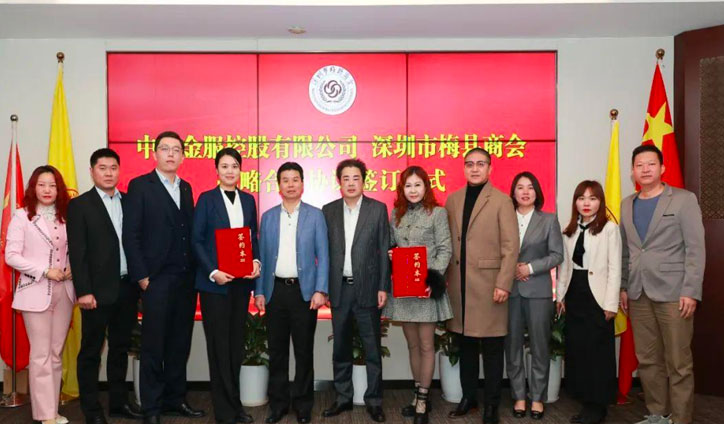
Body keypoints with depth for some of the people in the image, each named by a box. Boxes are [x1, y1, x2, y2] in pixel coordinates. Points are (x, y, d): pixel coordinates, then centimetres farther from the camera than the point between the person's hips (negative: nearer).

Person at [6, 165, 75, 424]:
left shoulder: (65, 217, 10)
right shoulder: (22, 216, -4)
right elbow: (11, 256, -8)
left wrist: (73, 269, -4)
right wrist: (45, 271, -15)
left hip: (63, 291, 5)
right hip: (36, 292, -4)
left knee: (56, 354, 10)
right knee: (41, 355, -1)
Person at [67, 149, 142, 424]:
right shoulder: (80, 205, -4)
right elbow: (77, 252, -8)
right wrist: (84, 291, -14)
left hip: (127, 287, 5)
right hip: (98, 290, -4)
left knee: (120, 348, 14)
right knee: (91, 351, 6)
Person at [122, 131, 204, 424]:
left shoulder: (186, 188, 14)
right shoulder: (140, 186, -2)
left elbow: (190, 232, 12)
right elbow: (130, 235, -7)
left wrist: (197, 271, 4)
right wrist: (141, 276, -12)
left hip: (186, 279, 5)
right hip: (157, 279, -5)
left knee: (180, 344, 12)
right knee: (153, 345, 3)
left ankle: (175, 399, 25)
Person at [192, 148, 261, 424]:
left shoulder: (248, 200, 10)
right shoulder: (206, 199, -2)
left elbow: (253, 237, 12)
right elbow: (197, 240, -6)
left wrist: (256, 261, -5)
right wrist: (213, 272, -16)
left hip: (241, 280, 4)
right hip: (215, 281, -4)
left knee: (236, 342, 12)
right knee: (219, 344, 2)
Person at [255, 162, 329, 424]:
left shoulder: (315, 215, 2)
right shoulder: (268, 216, 9)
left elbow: (322, 255, -1)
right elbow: (263, 256, 8)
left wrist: (320, 290, -10)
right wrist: (259, 291, 3)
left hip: (304, 290, -2)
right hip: (275, 290, 2)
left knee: (304, 350, 6)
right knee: (277, 350, 9)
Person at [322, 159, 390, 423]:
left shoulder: (378, 209, 1)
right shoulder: (328, 210, 6)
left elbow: (384, 250, -1)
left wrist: (383, 287, -6)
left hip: (367, 288, -2)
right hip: (339, 288, 2)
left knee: (372, 348, 5)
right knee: (341, 347, 12)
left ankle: (374, 400, 18)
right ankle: (343, 398, 25)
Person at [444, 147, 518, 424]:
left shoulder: (501, 201, -3)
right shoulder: (453, 200, 11)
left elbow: (511, 246, -8)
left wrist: (504, 284, -14)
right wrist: (444, 276, 4)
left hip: (488, 283, -4)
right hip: (459, 283, 4)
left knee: (492, 348, 4)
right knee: (465, 344, 13)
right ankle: (468, 397, 27)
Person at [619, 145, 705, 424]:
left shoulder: (684, 200, 0)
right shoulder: (627, 205, 13)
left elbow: (695, 249, -5)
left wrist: (691, 291, -11)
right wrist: (623, 287, 10)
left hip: (673, 293, -4)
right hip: (638, 294, 4)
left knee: (679, 363, 0)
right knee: (647, 360, 9)